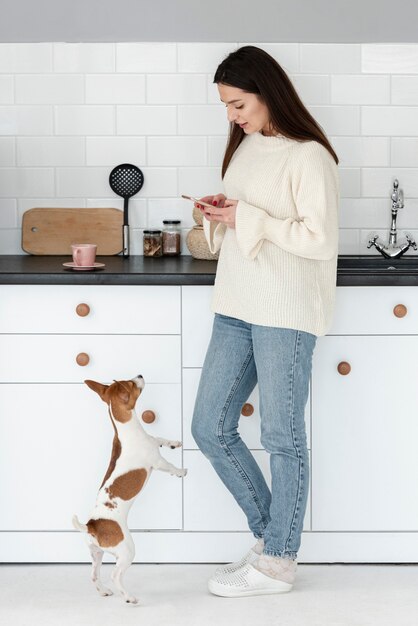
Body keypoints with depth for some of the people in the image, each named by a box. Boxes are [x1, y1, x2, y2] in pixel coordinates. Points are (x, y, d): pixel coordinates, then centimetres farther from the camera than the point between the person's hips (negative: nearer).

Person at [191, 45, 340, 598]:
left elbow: (319, 241, -16)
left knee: (283, 438, 2)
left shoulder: (309, 156, -11)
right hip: (236, 308, 8)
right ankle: (269, 533, 25)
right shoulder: (245, 145, 13)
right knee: (210, 428, 9)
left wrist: (248, 219, -17)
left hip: (286, 313, -8)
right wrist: (219, 216, 0)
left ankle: (278, 563, 15)